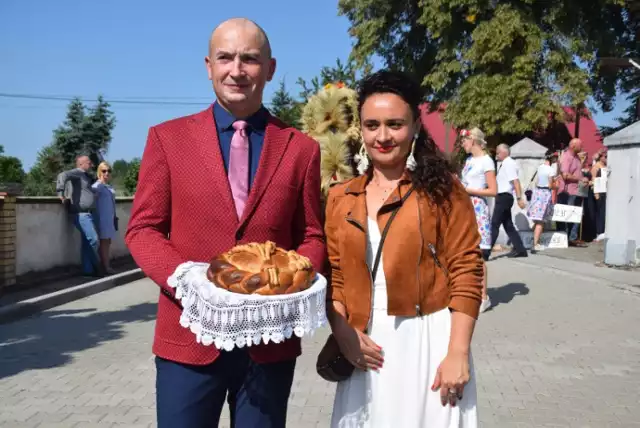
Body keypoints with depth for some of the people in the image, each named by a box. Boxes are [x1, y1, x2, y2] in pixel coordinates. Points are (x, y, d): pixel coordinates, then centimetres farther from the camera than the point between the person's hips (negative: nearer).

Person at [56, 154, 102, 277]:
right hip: (81, 214, -9)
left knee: (87, 243, 8)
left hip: (87, 214, 9)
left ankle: (88, 270, 10)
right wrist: (61, 193, -28)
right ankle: (96, 266, 2)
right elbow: (62, 175, -25)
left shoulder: (85, 176, 22)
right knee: (93, 239, -11)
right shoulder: (77, 173, -6)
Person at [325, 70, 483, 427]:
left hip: (429, 341, -3)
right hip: (368, 346, 3)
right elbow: (333, 275, 8)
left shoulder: (441, 188, -5)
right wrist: (343, 333, -7)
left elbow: (466, 272, -8)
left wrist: (458, 354, -13)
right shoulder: (340, 198, 6)